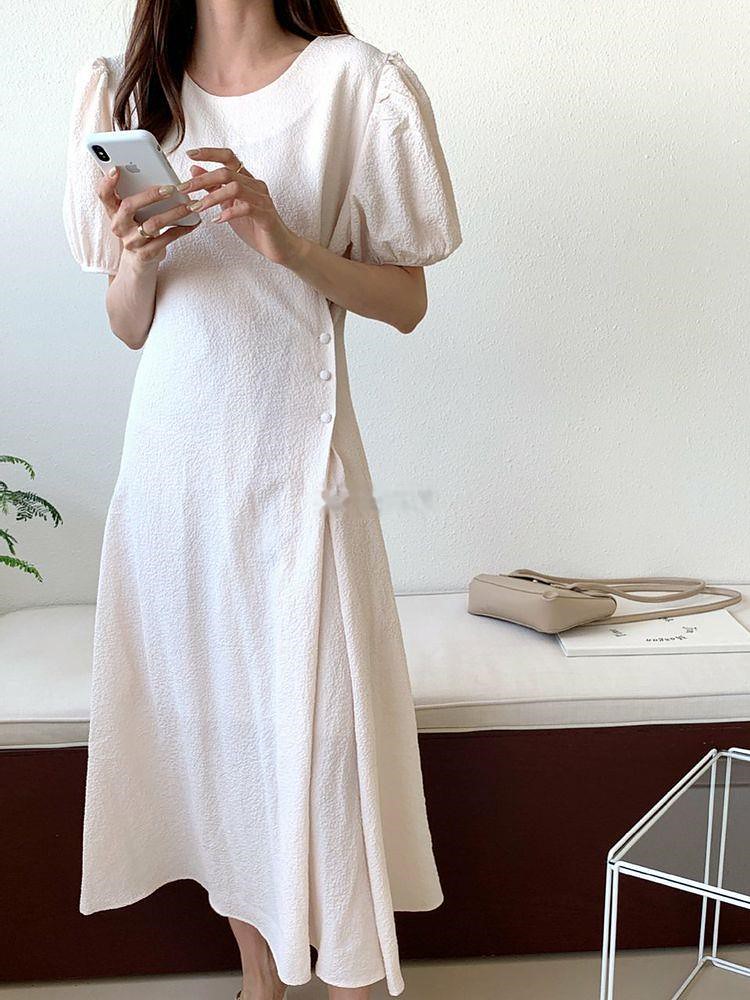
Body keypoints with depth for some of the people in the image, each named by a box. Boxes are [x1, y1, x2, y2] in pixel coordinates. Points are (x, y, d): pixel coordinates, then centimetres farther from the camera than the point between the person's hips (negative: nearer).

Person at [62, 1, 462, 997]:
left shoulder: (358, 82, -3)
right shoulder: (126, 92, 9)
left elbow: (407, 301, -2)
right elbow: (129, 328, 9)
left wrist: (285, 240, -17)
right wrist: (135, 253, -12)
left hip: (295, 460, -3)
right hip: (172, 456, 4)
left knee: (322, 727, 0)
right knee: (207, 718, 12)